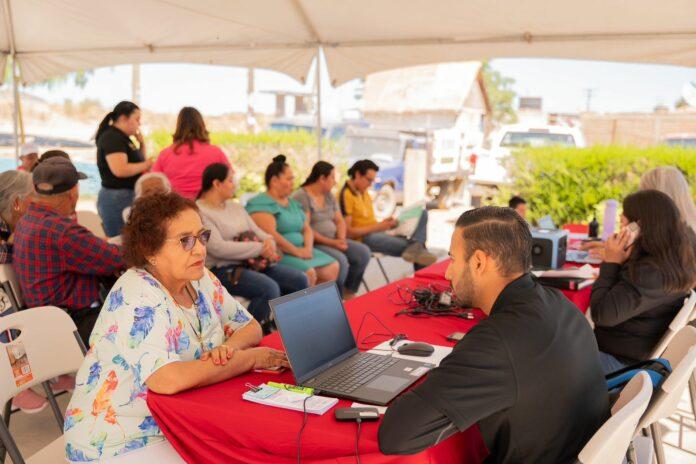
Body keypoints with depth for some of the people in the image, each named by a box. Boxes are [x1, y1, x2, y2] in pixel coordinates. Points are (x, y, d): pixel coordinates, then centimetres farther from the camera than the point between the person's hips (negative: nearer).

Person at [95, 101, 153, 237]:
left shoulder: (122, 138, 16)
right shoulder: (112, 137, -12)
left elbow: (137, 162, 25)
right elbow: (120, 170, -24)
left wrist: (142, 144, 10)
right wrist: (147, 164, -12)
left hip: (127, 197, 10)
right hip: (118, 199, -10)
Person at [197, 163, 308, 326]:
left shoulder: (236, 207, 17)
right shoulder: (199, 212, -11)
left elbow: (258, 232, 17)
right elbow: (218, 248, -22)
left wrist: (268, 243, -10)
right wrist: (260, 248, -18)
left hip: (251, 263, 8)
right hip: (221, 269, -8)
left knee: (299, 279, -6)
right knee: (270, 288, -32)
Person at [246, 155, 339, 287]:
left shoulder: (293, 203, 21)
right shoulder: (261, 204, -7)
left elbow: (307, 229, 19)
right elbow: (270, 235, -19)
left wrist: (308, 248, -2)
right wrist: (297, 251, -16)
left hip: (300, 250, 9)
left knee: (333, 268, -9)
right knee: (308, 273, -30)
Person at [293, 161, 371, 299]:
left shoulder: (329, 196, 15)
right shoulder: (301, 197, -11)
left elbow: (340, 221, 15)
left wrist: (341, 239, -7)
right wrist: (331, 242, -21)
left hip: (333, 241, 8)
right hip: (313, 244, -8)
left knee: (363, 252, -10)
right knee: (340, 260, -31)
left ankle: (349, 295, -1)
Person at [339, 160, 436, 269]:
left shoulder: (363, 192, 16)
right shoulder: (346, 195, -13)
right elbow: (348, 232, -19)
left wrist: (384, 223, -4)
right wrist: (378, 227, -20)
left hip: (377, 231, 10)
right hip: (364, 238, -10)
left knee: (422, 214, -4)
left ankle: (415, 248, -27)